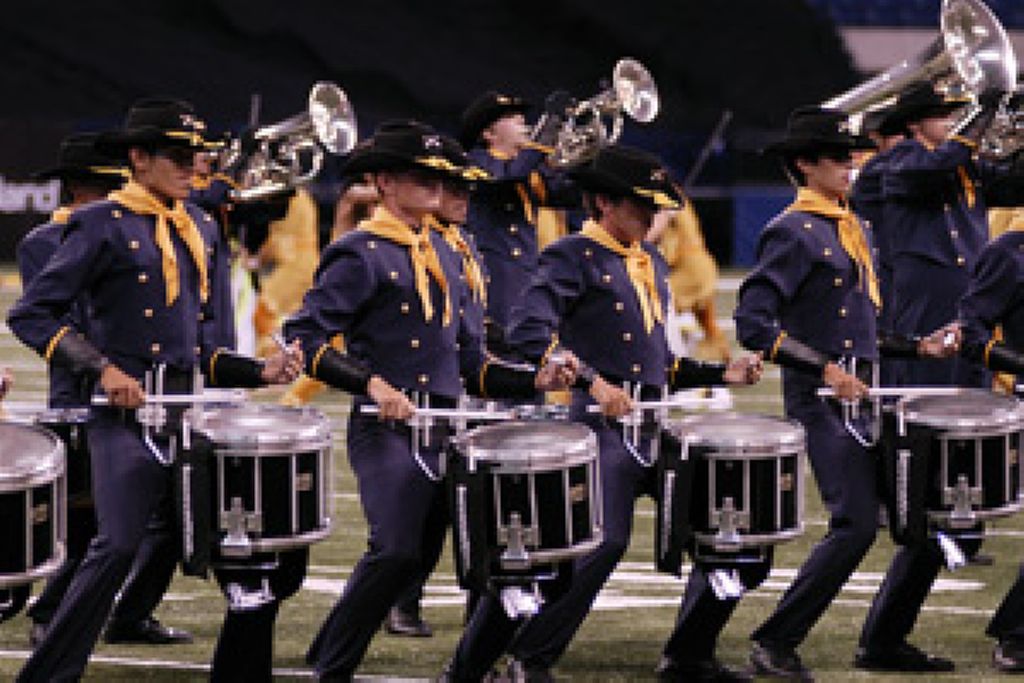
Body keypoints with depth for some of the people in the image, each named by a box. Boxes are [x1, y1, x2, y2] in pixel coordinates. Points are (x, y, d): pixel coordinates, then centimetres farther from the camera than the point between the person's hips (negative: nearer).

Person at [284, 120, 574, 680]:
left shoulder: (443, 255, 20)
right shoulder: (360, 256, -5)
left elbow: (468, 361, 23)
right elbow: (303, 338, -14)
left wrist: (534, 381, 8)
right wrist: (370, 383, -24)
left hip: (443, 433, 8)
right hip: (387, 429, -8)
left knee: (419, 559, 8)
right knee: (396, 551, -21)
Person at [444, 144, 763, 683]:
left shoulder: (652, 264, 20)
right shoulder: (572, 257, -5)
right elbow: (528, 333, -19)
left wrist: (721, 374, 13)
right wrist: (591, 380, -26)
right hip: (601, 429, -8)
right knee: (604, 542, -21)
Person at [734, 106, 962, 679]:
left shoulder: (853, 229, 19)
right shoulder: (793, 233, -8)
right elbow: (753, 324, -17)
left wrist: (918, 348, 13)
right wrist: (825, 369, -22)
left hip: (867, 395, 9)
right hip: (820, 399, -9)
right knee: (857, 524, -18)